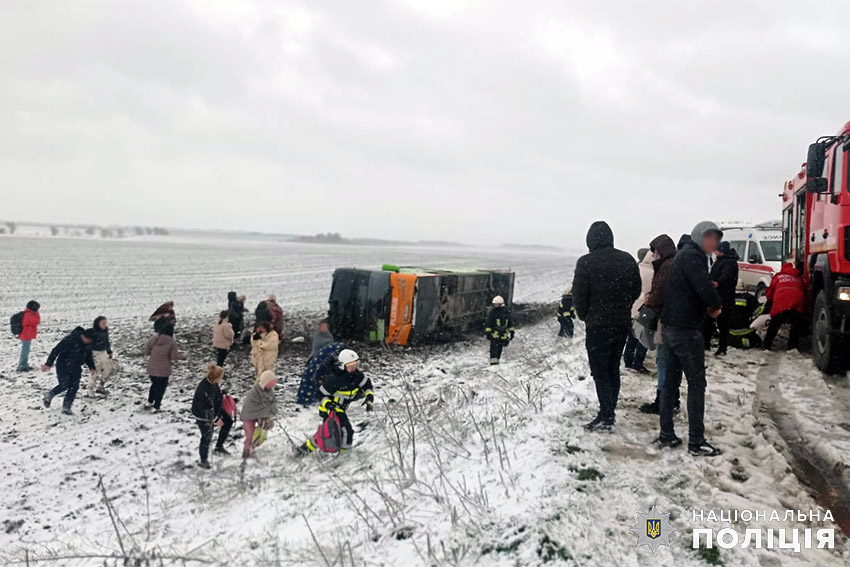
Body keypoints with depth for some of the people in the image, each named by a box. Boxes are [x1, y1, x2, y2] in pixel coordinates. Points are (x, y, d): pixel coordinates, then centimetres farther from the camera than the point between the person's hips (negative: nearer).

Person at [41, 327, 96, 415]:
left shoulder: (88, 343, -2)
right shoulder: (70, 339, -24)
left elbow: (88, 356, 16)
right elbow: (56, 350, -21)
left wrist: (91, 367, 5)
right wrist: (48, 364, -20)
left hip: (76, 368, 6)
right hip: (63, 367, -6)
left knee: (74, 387, -1)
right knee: (64, 386, -9)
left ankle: (66, 408, 9)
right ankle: (49, 395, 22)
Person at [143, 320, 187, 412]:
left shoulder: (154, 338, -4)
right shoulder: (172, 342, -15)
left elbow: (147, 348, 7)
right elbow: (174, 357, -11)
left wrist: (147, 354, 29)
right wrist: (183, 355, 6)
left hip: (151, 368, 5)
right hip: (163, 370, -5)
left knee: (154, 384, 26)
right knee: (161, 388, 10)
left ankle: (149, 402, 35)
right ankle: (156, 407, 13)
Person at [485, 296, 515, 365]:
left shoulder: (507, 311, 6)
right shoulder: (492, 312, -5)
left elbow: (510, 322, 16)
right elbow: (488, 323, -5)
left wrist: (512, 332, 14)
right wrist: (488, 332, -11)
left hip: (503, 335, 4)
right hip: (494, 334, -4)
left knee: (499, 350, 8)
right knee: (494, 350, -11)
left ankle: (497, 362, 17)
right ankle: (493, 363, -12)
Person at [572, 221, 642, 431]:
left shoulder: (586, 262, -13)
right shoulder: (628, 259, 4)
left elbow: (579, 295, -11)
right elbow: (636, 290, 9)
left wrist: (584, 316, 6)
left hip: (598, 325, -5)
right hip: (623, 323, 6)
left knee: (600, 371, 1)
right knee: (613, 369, 15)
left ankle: (605, 416, -1)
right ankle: (610, 412, 20)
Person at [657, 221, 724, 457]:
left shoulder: (685, 254, 18)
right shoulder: (693, 256, -13)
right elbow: (704, 287, -23)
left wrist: (709, 304, 3)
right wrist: (715, 304, -3)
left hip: (672, 327, 10)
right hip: (686, 329, -10)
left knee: (671, 381, 13)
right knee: (697, 383, -3)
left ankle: (666, 435, 19)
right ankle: (696, 442, 1)